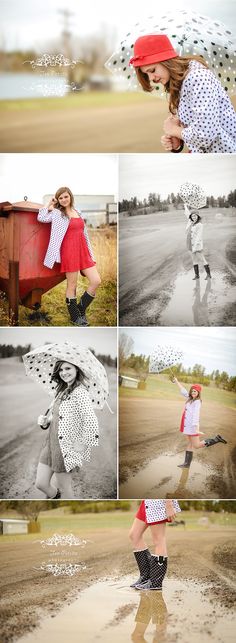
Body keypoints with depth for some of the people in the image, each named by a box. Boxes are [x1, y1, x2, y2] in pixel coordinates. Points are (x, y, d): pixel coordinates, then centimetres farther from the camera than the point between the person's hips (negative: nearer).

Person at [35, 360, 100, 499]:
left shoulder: (80, 392, -17)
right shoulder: (62, 391, 11)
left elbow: (91, 422, -26)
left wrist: (83, 444, -19)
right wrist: (44, 420, 2)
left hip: (66, 447, -8)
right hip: (50, 443, 8)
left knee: (65, 488, 6)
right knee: (41, 484, 11)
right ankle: (55, 496, 40)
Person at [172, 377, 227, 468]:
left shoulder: (197, 402, -13)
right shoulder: (190, 399, 11)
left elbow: (196, 415, -21)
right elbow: (183, 391, 26)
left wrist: (196, 428, -28)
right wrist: (177, 382, 36)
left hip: (193, 426, -8)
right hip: (187, 425, 8)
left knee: (196, 445, -4)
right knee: (190, 444, 12)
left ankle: (216, 439, -2)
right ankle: (187, 463, 15)